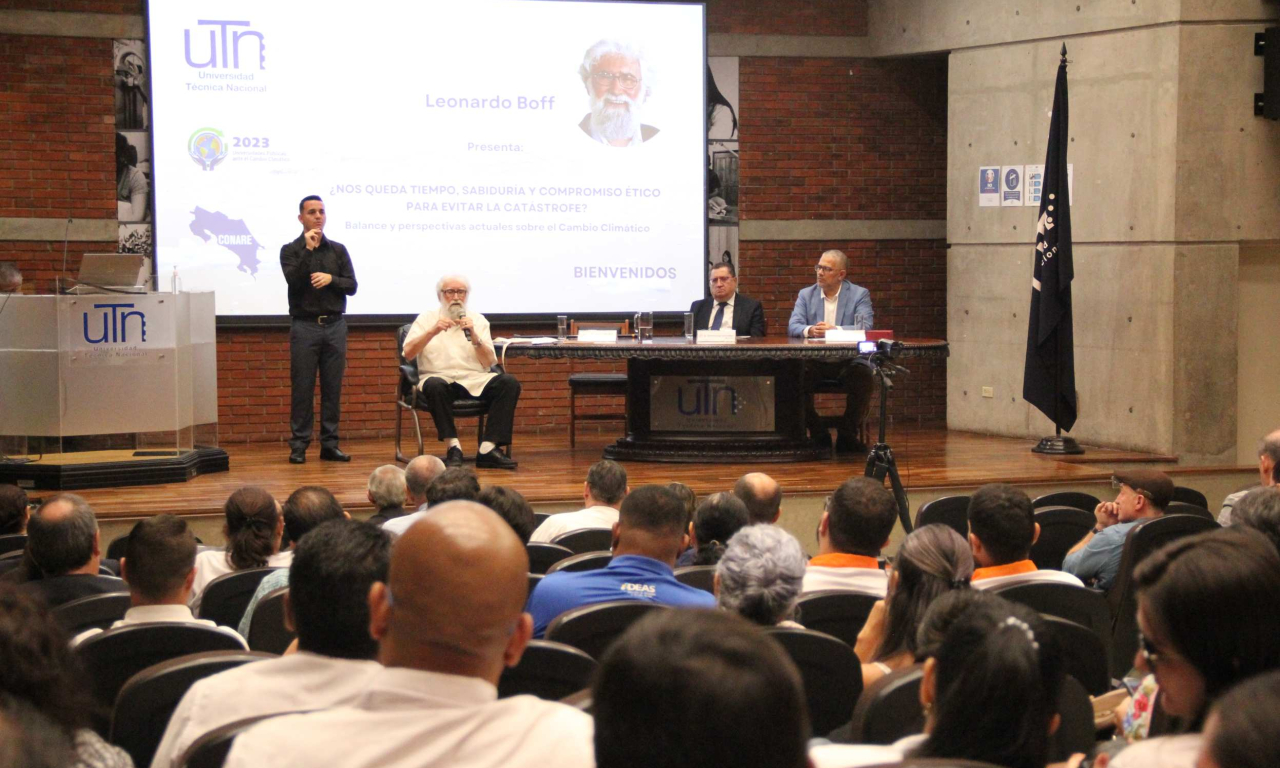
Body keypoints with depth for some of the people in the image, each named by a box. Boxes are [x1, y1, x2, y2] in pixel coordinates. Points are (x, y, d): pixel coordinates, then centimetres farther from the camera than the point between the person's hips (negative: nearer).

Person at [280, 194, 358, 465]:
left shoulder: (338, 250, 12)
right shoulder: (291, 250, 4)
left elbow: (352, 286, 7)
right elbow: (293, 280, -13)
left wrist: (331, 278, -11)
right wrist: (308, 249, -16)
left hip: (334, 325, 3)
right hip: (305, 326, -3)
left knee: (332, 388, 3)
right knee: (302, 388, -4)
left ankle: (330, 444, 7)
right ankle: (299, 445, -1)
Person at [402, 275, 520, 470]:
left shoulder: (478, 320, 17)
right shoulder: (426, 319, 13)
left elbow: (488, 362, 7)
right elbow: (408, 353, -2)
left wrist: (473, 336, -7)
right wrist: (433, 331, -13)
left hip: (474, 380, 3)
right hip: (440, 377, -2)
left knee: (509, 383, -26)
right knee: (435, 386, -39)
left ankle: (488, 448, -32)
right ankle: (453, 448, -35)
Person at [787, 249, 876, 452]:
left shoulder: (860, 294, 5)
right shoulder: (806, 295, 13)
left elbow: (865, 328, -10)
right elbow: (793, 326, 1)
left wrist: (835, 329, -25)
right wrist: (809, 330, -23)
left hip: (848, 359, -2)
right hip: (814, 361, 2)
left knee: (864, 377, -33)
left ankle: (848, 435, -12)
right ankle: (817, 434, -10)